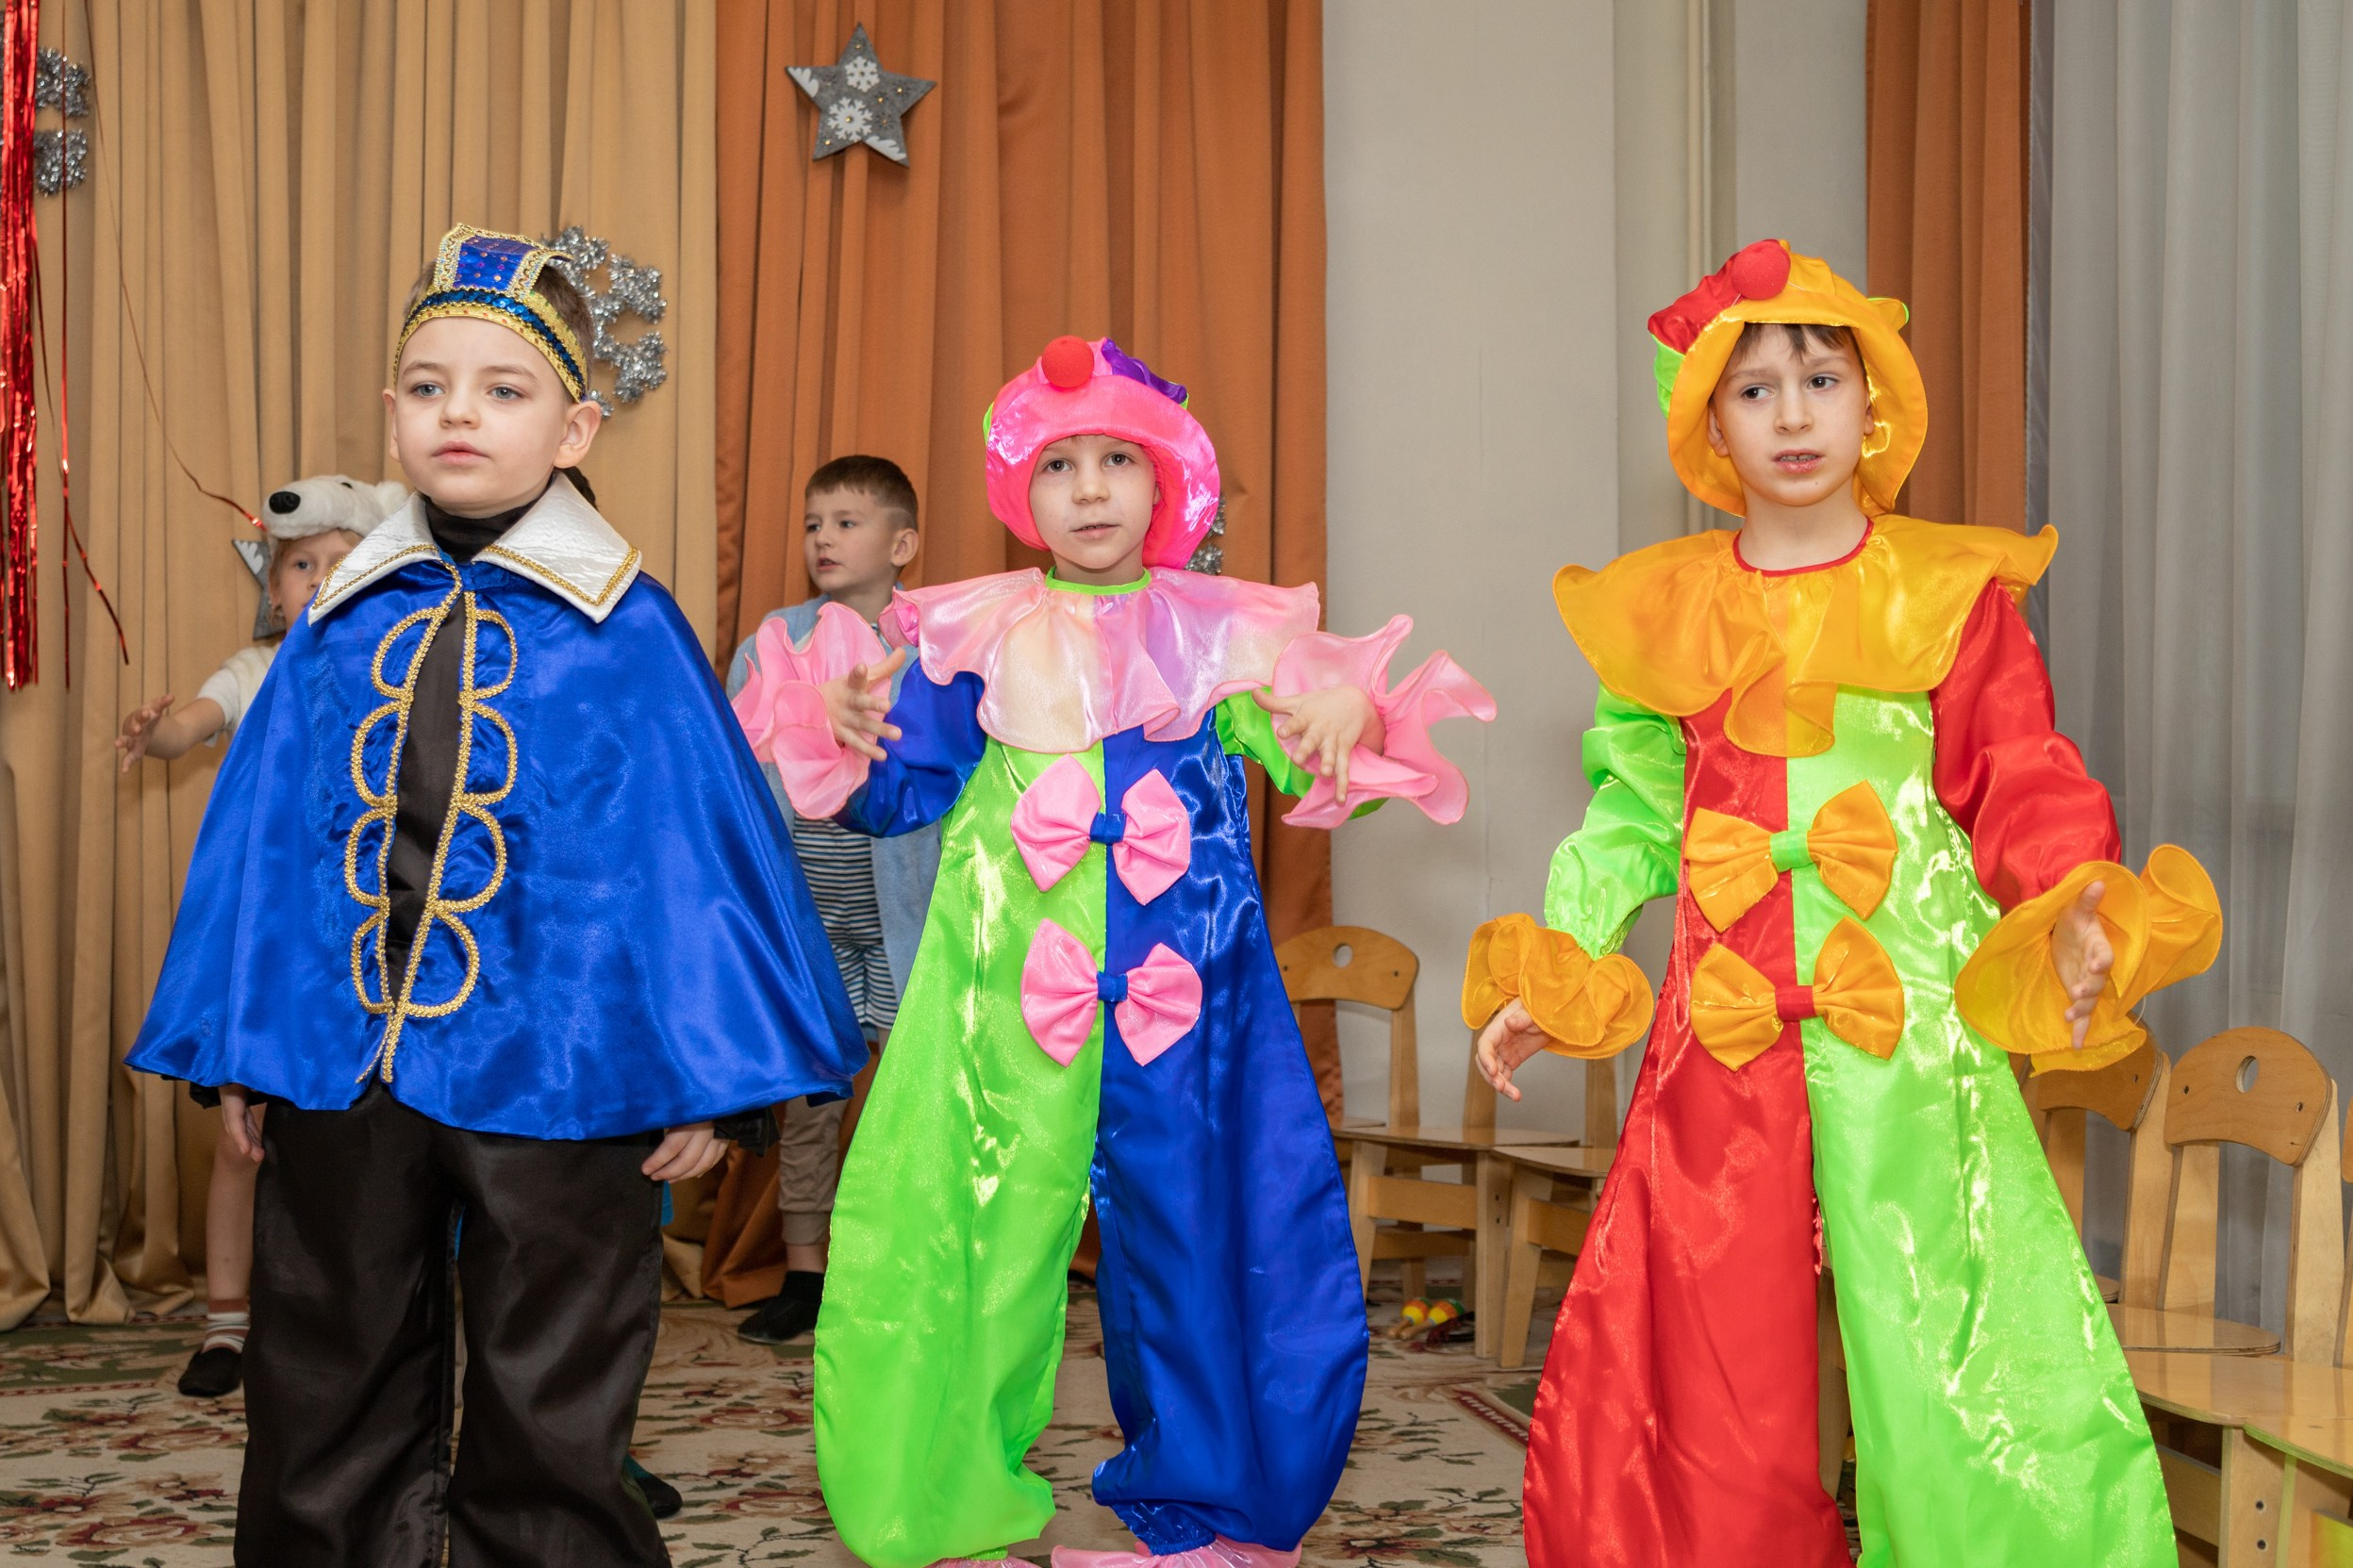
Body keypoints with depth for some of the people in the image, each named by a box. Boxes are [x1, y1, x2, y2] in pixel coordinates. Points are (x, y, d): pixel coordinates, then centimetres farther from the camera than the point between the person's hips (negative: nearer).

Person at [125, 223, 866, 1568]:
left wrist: (708, 1076, -8)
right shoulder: (342, 625, 5)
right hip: (341, 1068, 4)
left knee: (548, 1429, 10)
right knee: (327, 1419, 17)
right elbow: (266, 841, 11)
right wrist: (236, 1045, 10)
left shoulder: (627, 633, -6)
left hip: (553, 1069, -4)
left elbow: (696, 849, -5)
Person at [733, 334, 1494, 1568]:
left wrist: (1346, 719, -13)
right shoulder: (979, 636, 6)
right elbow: (897, 794, 7)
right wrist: (852, 727, -12)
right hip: (1011, 988, 0)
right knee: (978, 1224, -1)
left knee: (1195, 1223, 3)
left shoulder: (1222, 634, 6)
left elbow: (1311, 775, 8)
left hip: (1185, 986, 1)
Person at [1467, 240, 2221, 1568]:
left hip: (1915, 1012, -2)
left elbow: (2024, 785, 2)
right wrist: (1546, 982, 7)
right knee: (1700, 1339, 3)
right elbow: (1632, 812, 13)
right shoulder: (1662, 612, 10)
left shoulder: (1951, 592, 4)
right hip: (1729, 1019, 2)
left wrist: (2082, 906, -17)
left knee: (1954, 1328, -3)